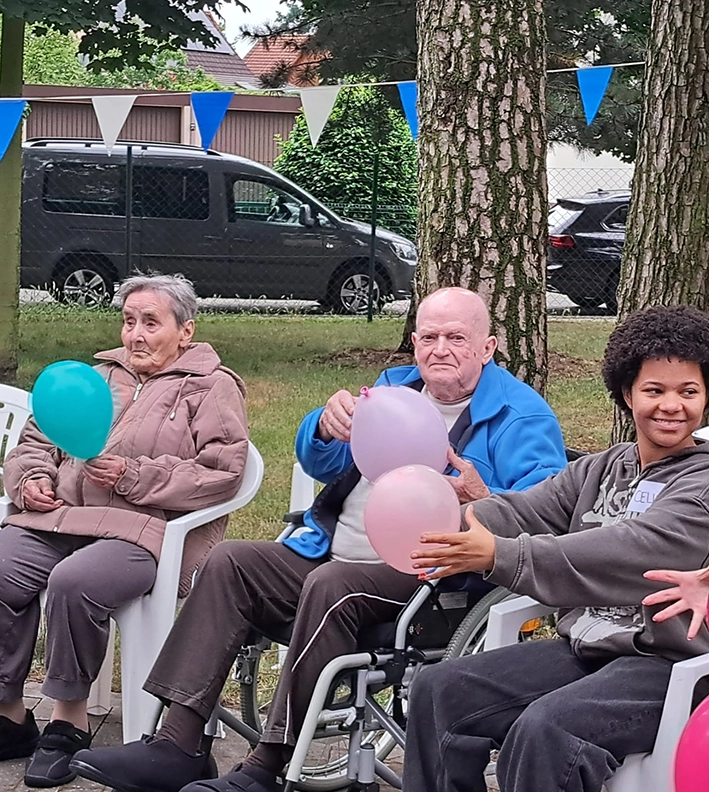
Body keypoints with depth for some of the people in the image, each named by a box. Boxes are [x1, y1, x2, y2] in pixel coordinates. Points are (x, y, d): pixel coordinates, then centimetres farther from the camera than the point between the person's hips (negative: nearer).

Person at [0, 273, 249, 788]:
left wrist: (132, 476, -12)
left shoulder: (213, 388, 8)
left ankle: (70, 721, -17)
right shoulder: (99, 375, 28)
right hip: (56, 517, 6)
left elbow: (221, 474, -6)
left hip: (139, 528, -5)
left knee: (73, 584, -35)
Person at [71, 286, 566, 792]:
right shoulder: (395, 386, 20)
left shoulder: (520, 414, -2)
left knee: (330, 586, -33)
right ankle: (176, 746, -15)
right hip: (332, 554, 8)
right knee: (230, 563, -8)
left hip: (424, 575, -8)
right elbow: (320, 464, 14)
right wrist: (328, 425, -10)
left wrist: (483, 501, -37)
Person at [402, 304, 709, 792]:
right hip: (583, 648, 8)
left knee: (543, 728, -31)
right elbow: (522, 511, 0)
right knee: (439, 690, -2)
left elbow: (628, 553, -24)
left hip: (667, 662, -8)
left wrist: (498, 556, -32)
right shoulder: (599, 471, 14)